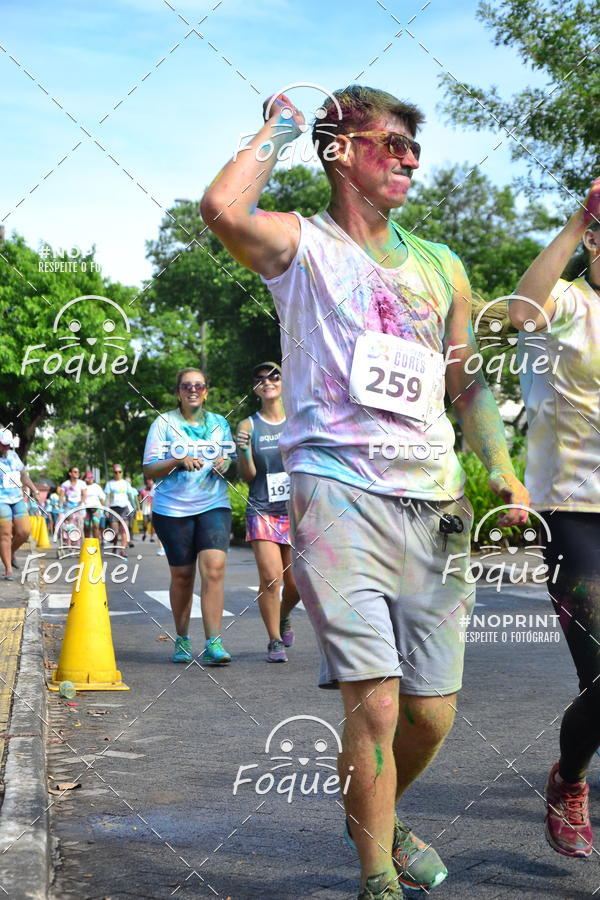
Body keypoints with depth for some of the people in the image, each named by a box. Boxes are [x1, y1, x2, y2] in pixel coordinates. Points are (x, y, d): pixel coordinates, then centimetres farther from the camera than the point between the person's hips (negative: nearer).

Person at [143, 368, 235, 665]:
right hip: (172, 508, -1)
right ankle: (182, 640, 24)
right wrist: (178, 461, -18)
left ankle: (213, 645, -17)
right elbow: (149, 470, -1)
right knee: (182, 575, 5)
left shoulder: (220, 424, 12)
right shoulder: (164, 423, 3)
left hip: (214, 506, 1)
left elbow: (233, 463, 20)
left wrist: (226, 464, -4)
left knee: (214, 568, -16)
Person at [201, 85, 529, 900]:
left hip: (433, 503, 5)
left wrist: (503, 470, 9)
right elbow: (223, 208, -19)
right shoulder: (303, 245, 3)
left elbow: (467, 382, 24)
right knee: (374, 702, -13)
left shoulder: (441, 267, 20)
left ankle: (380, 819, 37)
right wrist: (279, 128, -2)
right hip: (340, 490, -5)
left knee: (432, 712, 7)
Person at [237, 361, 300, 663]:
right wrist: (244, 452, -16)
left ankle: (283, 618, 37)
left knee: (295, 583, 4)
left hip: (296, 511, 2)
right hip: (262, 511, -2)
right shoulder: (248, 426, 4)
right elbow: (248, 477, 1)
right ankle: (274, 642, 1)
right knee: (270, 578, -14)